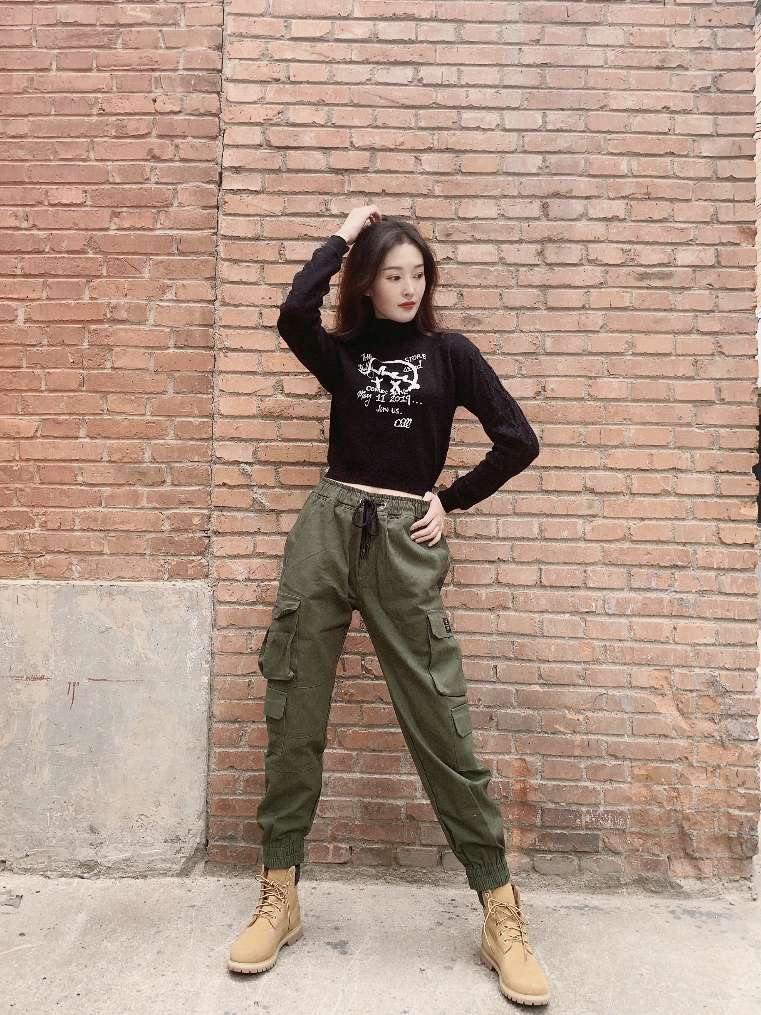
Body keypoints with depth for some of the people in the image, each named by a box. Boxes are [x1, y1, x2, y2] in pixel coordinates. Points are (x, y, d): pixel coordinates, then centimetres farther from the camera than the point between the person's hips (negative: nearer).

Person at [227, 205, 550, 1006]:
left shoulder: (449, 353, 8)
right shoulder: (342, 352, 12)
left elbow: (518, 442, 2)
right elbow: (292, 314, -11)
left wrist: (453, 501, 5)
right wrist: (342, 236, 3)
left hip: (403, 539, -2)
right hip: (327, 526, 2)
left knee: (439, 723, -2)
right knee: (293, 716, 4)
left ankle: (502, 918, 12)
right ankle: (279, 900, 21)